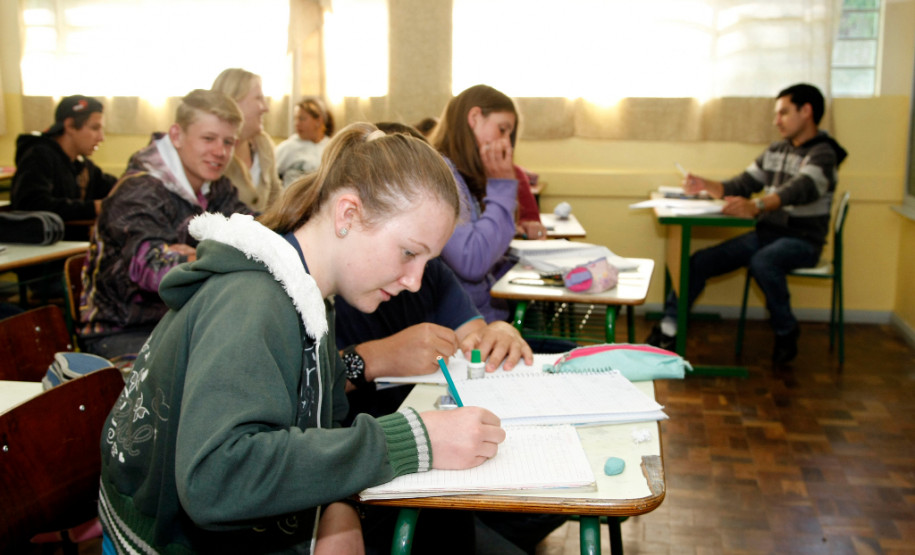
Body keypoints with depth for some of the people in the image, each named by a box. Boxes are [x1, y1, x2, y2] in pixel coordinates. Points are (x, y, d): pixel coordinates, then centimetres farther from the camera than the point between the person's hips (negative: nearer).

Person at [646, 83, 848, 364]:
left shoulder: (822, 155, -11)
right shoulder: (775, 151, 14)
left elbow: (797, 191, -31)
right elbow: (740, 187, 15)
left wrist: (756, 207, -49)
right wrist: (706, 185, -5)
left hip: (802, 239, -7)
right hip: (766, 233, 7)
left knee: (762, 262, -38)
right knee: (700, 261, -11)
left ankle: (786, 331, -14)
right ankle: (668, 328, -7)